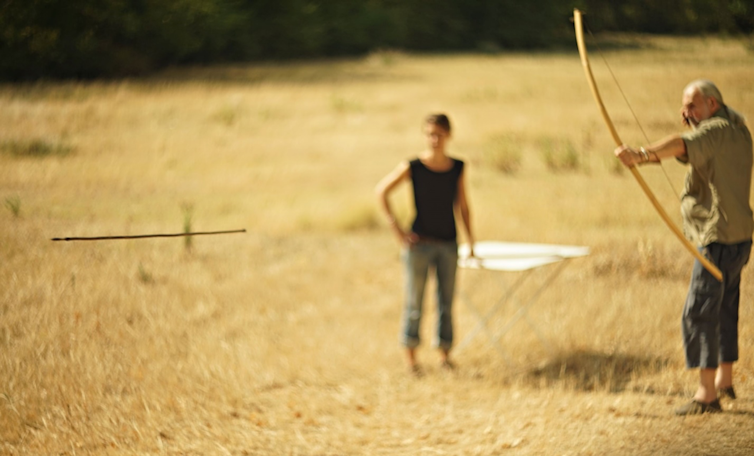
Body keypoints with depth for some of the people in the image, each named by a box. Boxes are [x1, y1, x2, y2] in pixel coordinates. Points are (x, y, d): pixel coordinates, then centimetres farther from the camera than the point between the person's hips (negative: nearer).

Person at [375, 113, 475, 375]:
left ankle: (445, 356, 17)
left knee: (446, 302, 8)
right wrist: (397, 229, -6)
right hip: (419, 243, -3)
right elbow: (381, 191, -2)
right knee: (414, 303, 3)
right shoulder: (412, 167, -9)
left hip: (448, 245, 3)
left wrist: (470, 241, 8)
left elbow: (462, 206, 11)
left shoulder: (458, 168, 1)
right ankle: (411, 357, 14)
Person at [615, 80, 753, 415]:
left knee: (699, 312, -11)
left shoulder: (716, 130, -16)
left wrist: (642, 155, -51)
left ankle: (707, 393, -14)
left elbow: (682, 145, -37)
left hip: (716, 239, -10)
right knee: (725, 309, 19)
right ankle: (725, 380, 30)